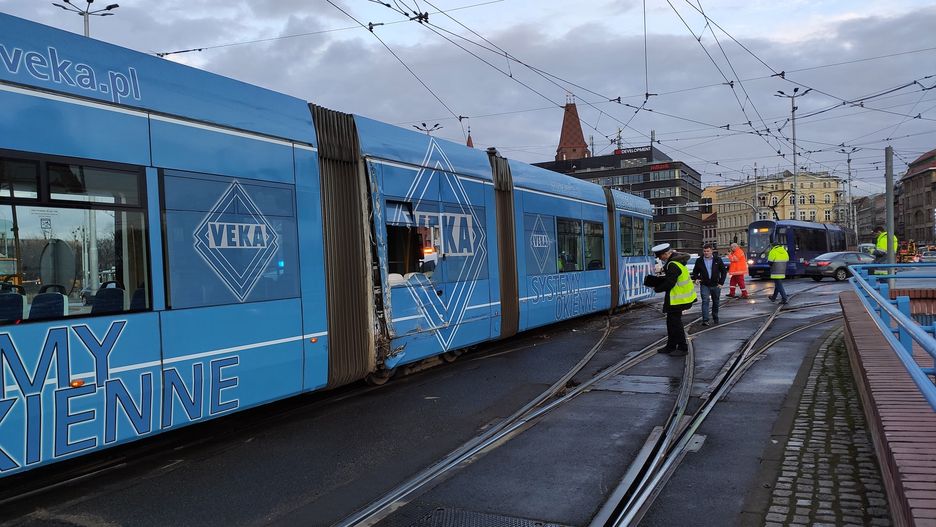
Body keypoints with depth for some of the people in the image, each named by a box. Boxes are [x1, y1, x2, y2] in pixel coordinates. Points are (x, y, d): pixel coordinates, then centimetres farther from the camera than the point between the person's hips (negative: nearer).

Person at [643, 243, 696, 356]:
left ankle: (683, 347, 7)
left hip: (678, 299, -10)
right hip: (676, 298, 10)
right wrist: (657, 279, 2)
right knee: (671, 321, 16)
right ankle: (671, 346, 25)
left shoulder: (673, 265, -23)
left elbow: (669, 283, -23)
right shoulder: (674, 261, 9)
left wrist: (657, 289, -9)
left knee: (675, 322, -3)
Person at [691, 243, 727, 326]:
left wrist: (721, 282, -3)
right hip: (704, 285, -1)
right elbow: (695, 272, 12)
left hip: (716, 285, 1)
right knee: (705, 301, -13)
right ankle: (705, 320, -17)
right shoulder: (699, 261, 0)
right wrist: (696, 278, -8)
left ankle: (715, 318, 30)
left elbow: (724, 271, 5)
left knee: (716, 302, 13)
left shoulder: (718, 260, -1)